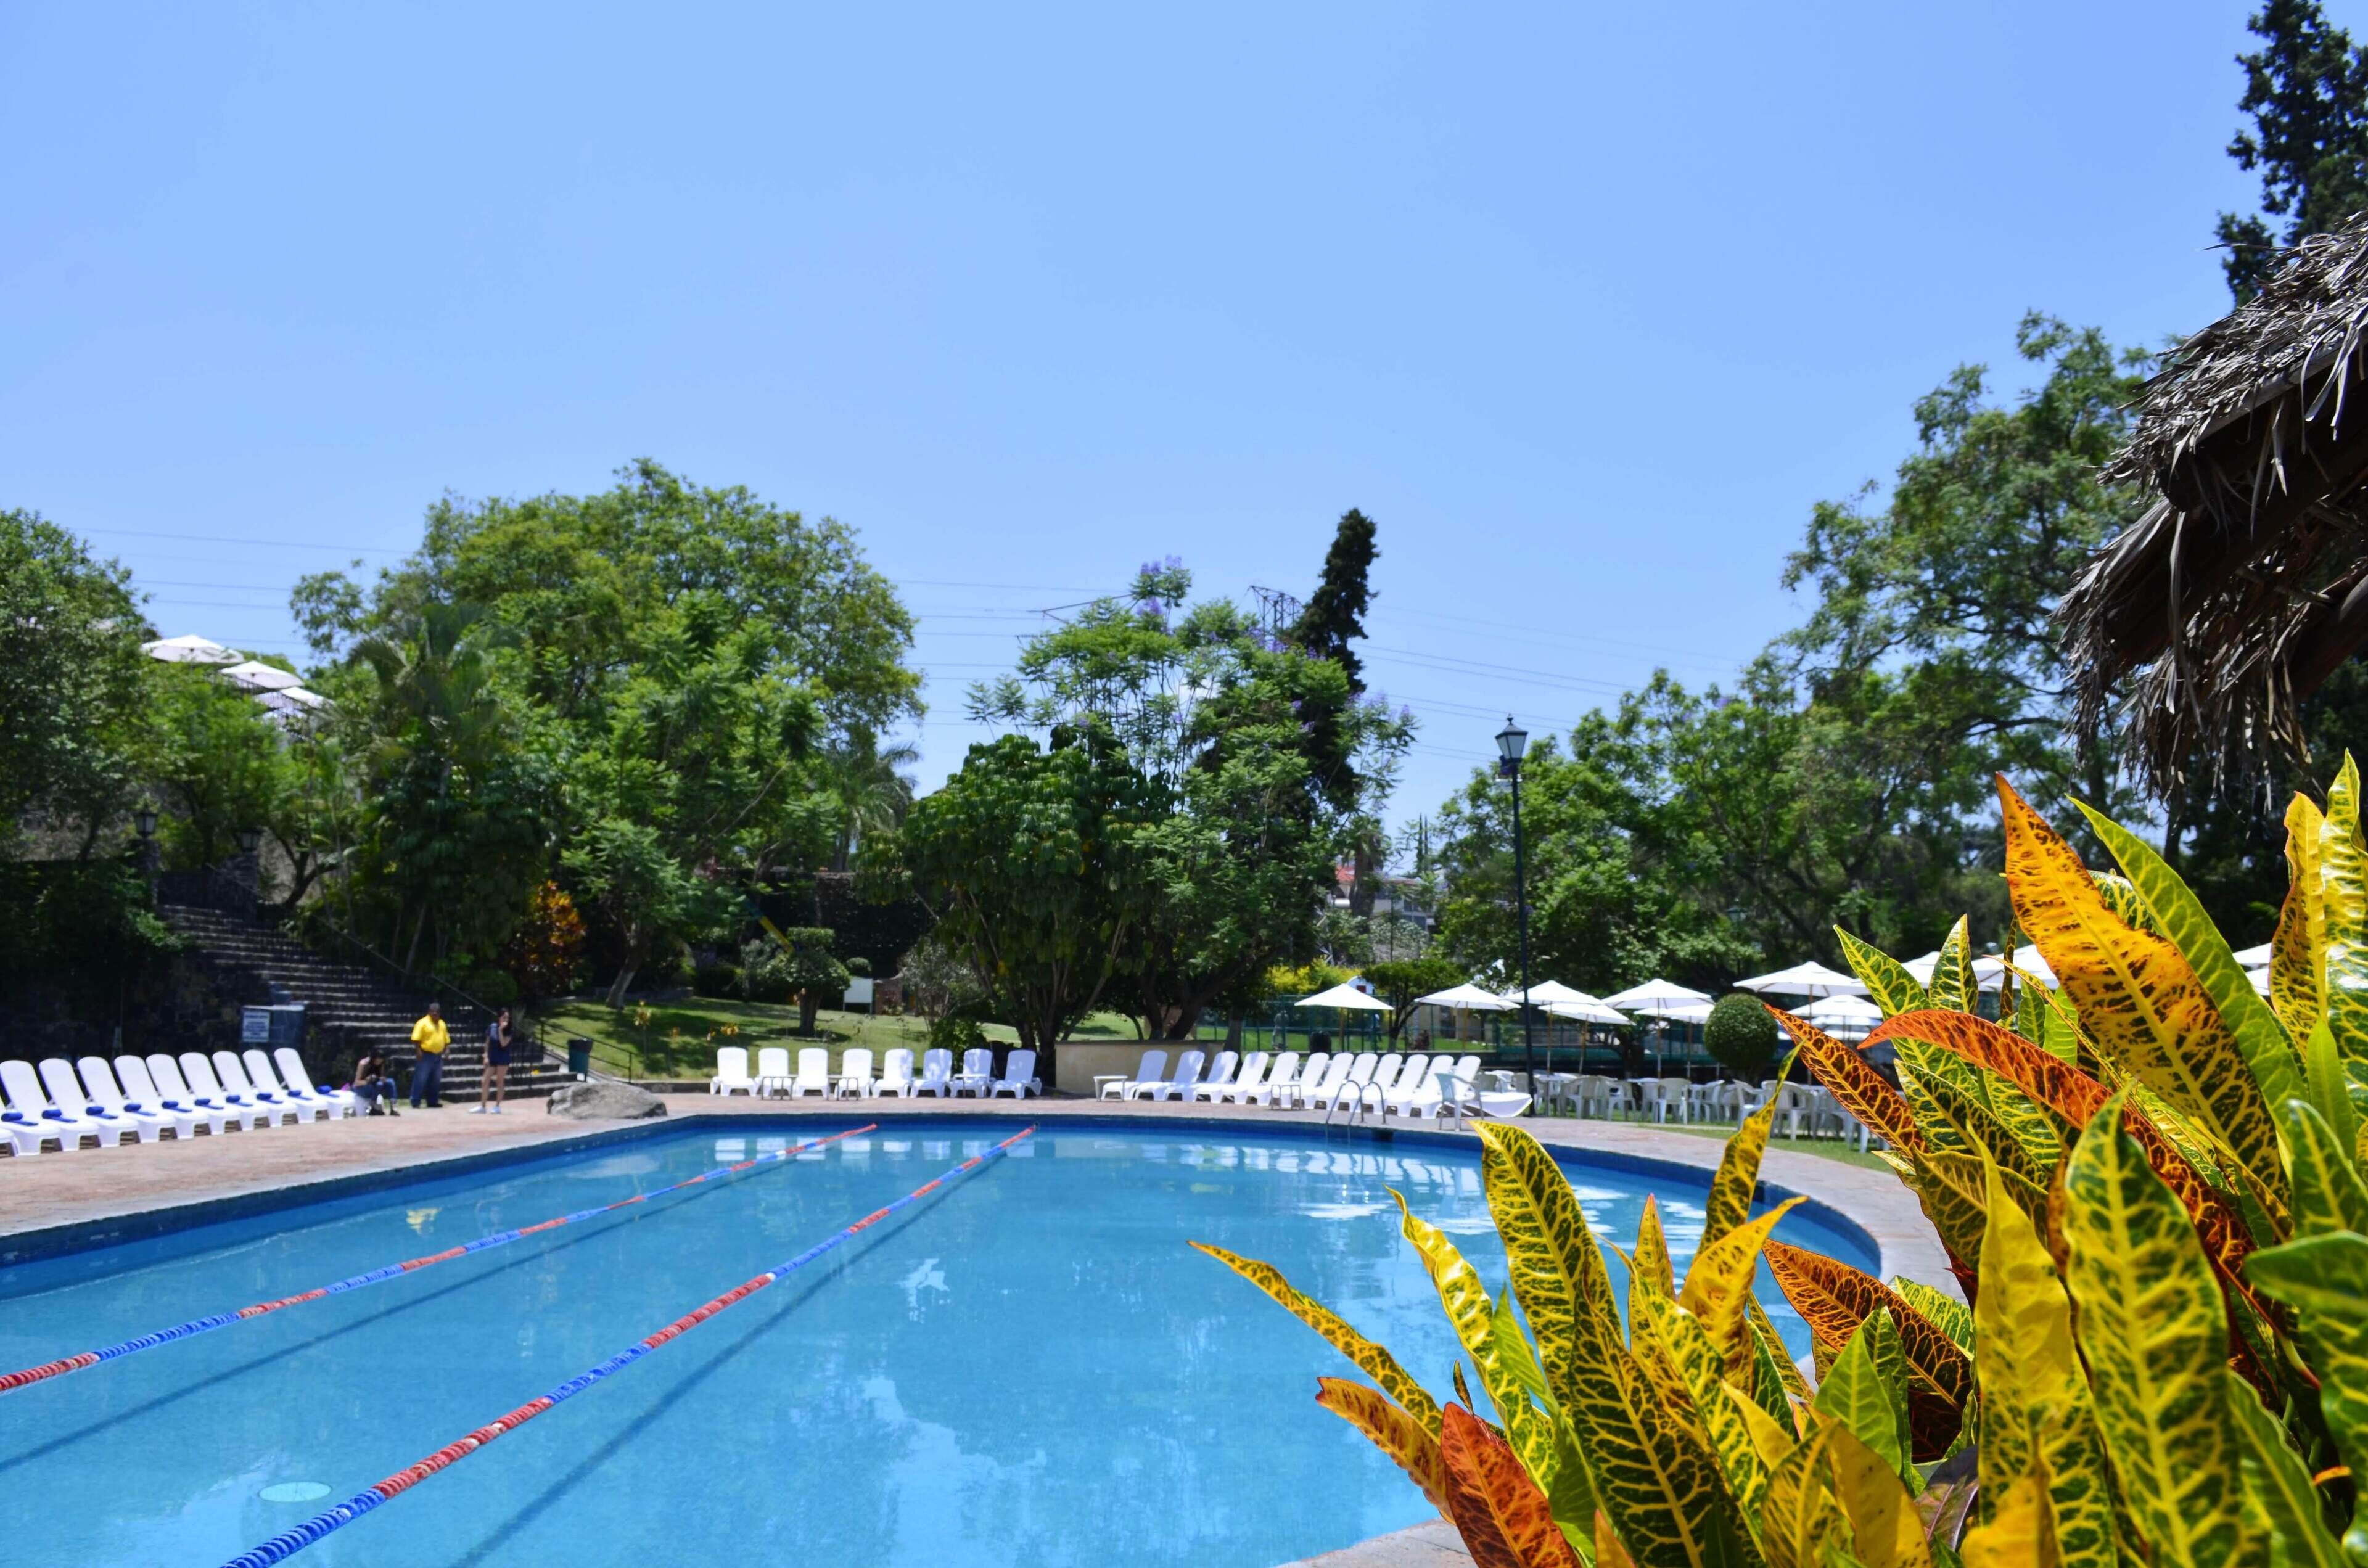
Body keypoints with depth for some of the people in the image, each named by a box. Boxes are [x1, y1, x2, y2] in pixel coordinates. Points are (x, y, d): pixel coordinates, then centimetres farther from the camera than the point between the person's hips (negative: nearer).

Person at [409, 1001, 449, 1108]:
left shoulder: (442, 1024, 13)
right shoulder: (423, 1023, -7)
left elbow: (446, 1039, 19)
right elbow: (416, 1039, -12)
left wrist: (445, 1050, 8)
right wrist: (419, 1051, -19)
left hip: (438, 1056, 6)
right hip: (426, 1055, -6)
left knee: (435, 1080, 9)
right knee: (421, 1079, -6)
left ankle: (433, 1101, 17)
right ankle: (415, 1102, -1)